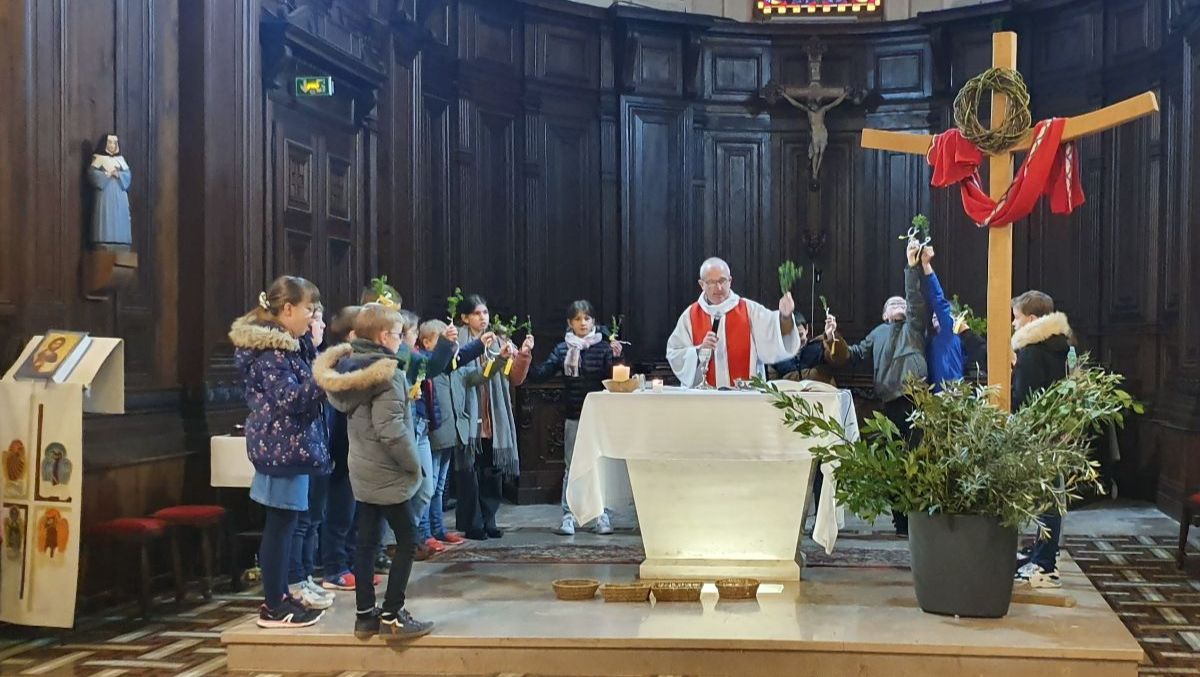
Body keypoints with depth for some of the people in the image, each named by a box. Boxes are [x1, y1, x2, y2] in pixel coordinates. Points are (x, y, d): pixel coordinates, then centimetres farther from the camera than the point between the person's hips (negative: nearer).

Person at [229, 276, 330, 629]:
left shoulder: (280, 345, 15)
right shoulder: (271, 350, -17)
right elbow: (291, 399, -23)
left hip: (286, 447, 11)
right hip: (283, 448, -11)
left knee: (283, 524, 15)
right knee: (280, 525, -5)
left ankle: (280, 595, 23)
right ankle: (273, 607, 1)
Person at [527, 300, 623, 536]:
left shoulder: (603, 347, -4)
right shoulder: (562, 349, 3)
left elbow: (612, 378, -11)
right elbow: (542, 373, 1)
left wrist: (615, 357, -26)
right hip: (573, 418, 2)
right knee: (571, 468, 7)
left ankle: (603, 516, 13)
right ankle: (568, 516, 12)